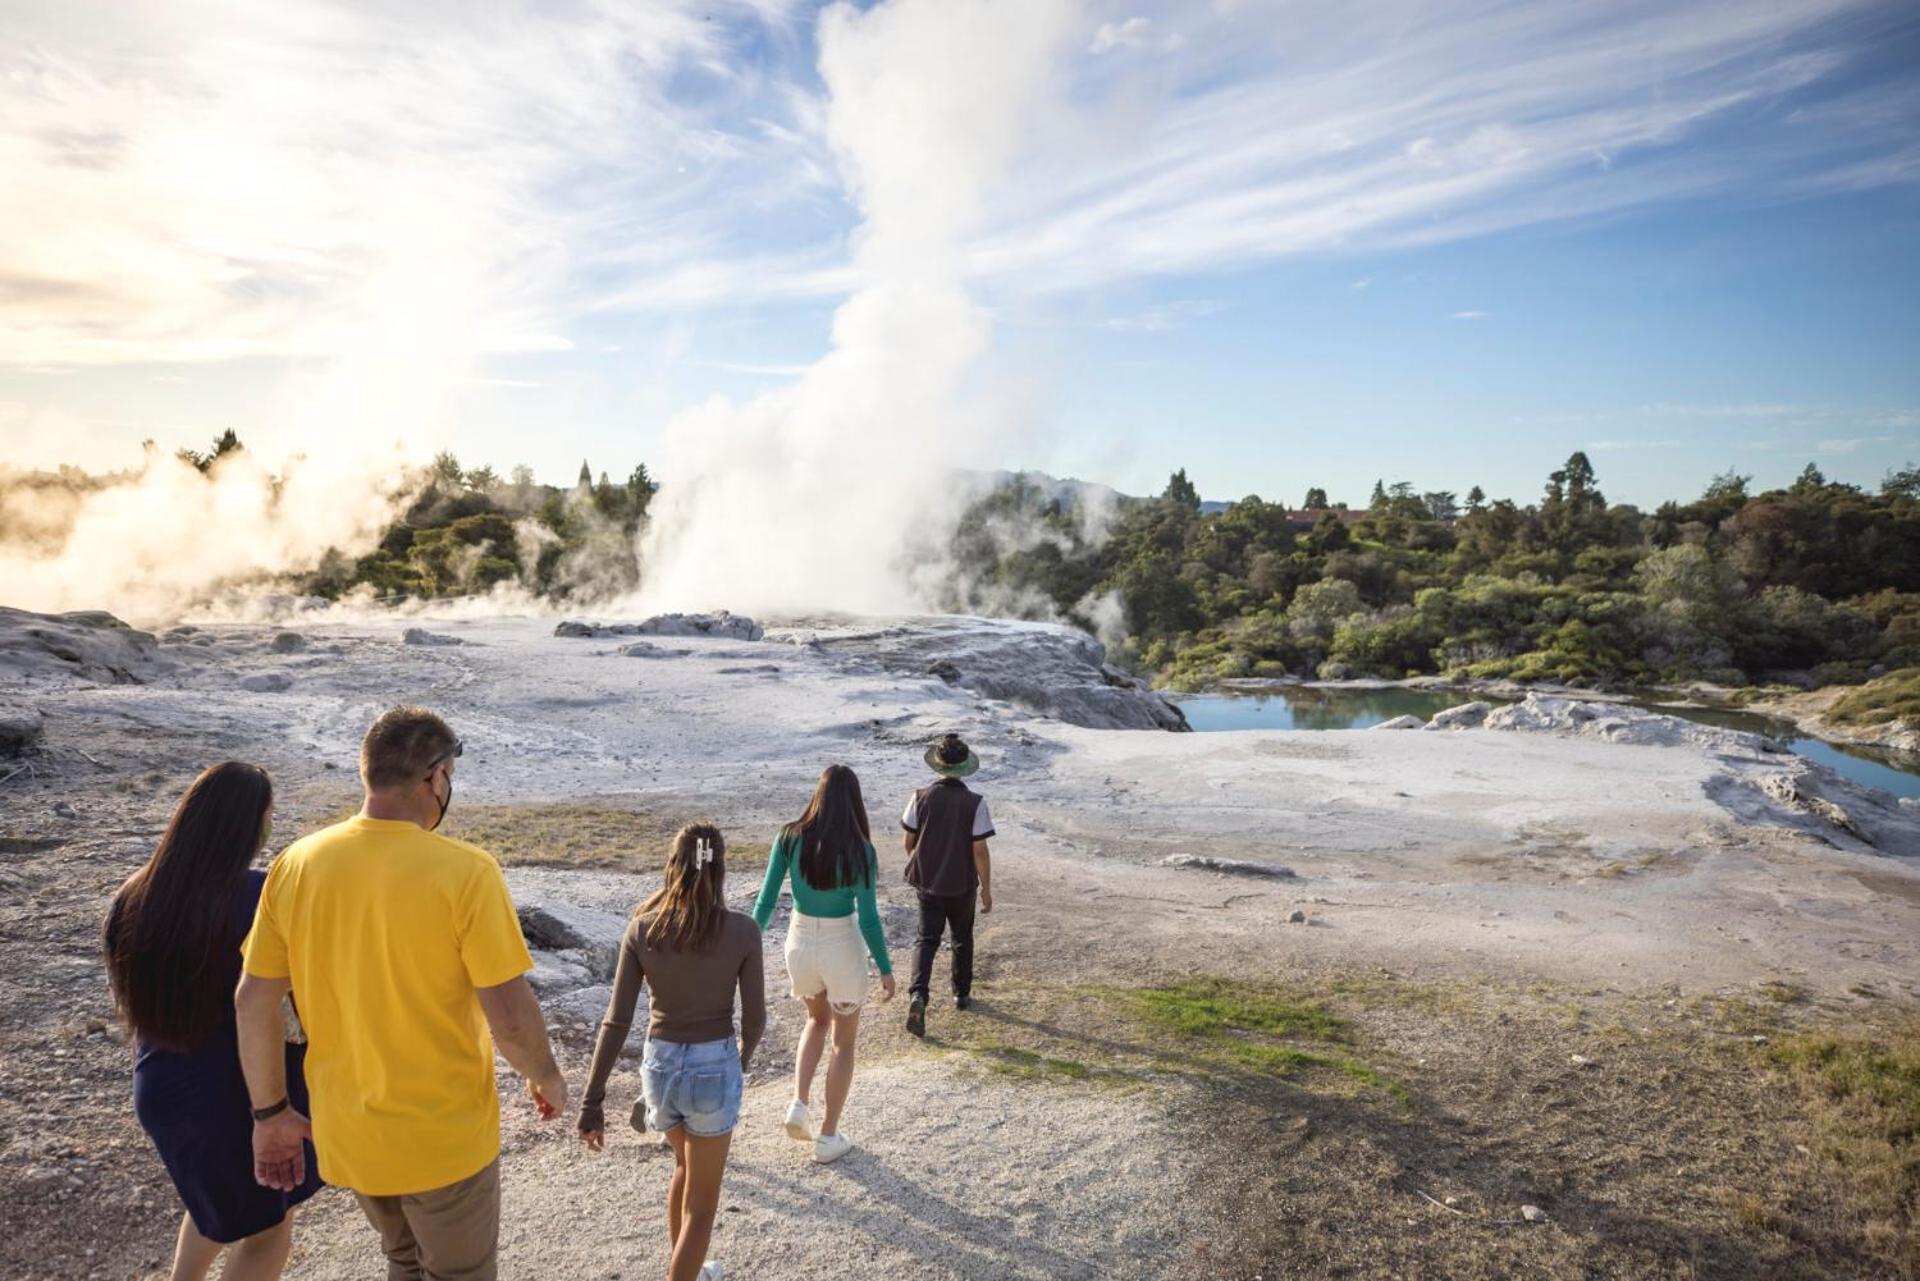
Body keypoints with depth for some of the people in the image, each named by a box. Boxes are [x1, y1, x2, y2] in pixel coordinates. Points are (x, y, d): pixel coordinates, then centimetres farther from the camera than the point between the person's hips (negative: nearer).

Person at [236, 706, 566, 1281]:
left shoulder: (295, 865, -7)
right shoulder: (466, 872, -22)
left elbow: (253, 1001, -2)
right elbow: (510, 1016, -20)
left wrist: (270, 1112, 11)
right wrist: (546, 1077, -1)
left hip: (347, 1136, 5)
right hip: (446, 1137, -5)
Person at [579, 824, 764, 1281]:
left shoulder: (641, 929, -9)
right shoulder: (742, 930, -15)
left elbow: (616, 1022, -8)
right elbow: (755, 1018, -7)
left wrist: (592, 1099, -2)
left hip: (659, 1066, 4)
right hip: (714, 1069, -4)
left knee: (686, 1166, 33)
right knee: (702, 1202, 16)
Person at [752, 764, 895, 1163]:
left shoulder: (790, 838, -10)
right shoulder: (859, 850, -18)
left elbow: (766, 898, -5)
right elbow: (868, 917, -15)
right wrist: (885, 968, -4)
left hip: (799, 944, 3)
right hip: (841, 949, -3)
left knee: (818, 1020, 32)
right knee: (844, 1042, 18)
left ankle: (799, 1104, 17)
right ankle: (828, 1138, 24)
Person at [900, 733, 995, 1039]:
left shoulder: (920, 797, -10)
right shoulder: (975, 802, -16)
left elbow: (908, 841, -2)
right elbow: (980, 850, -16)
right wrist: (986, 890, -5)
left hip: (927, 882, 1)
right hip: (961, 885, -1)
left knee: (927, 939, 7)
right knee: (962, 940, 20)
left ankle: (918, 994, -15)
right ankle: (961, 994, 34)